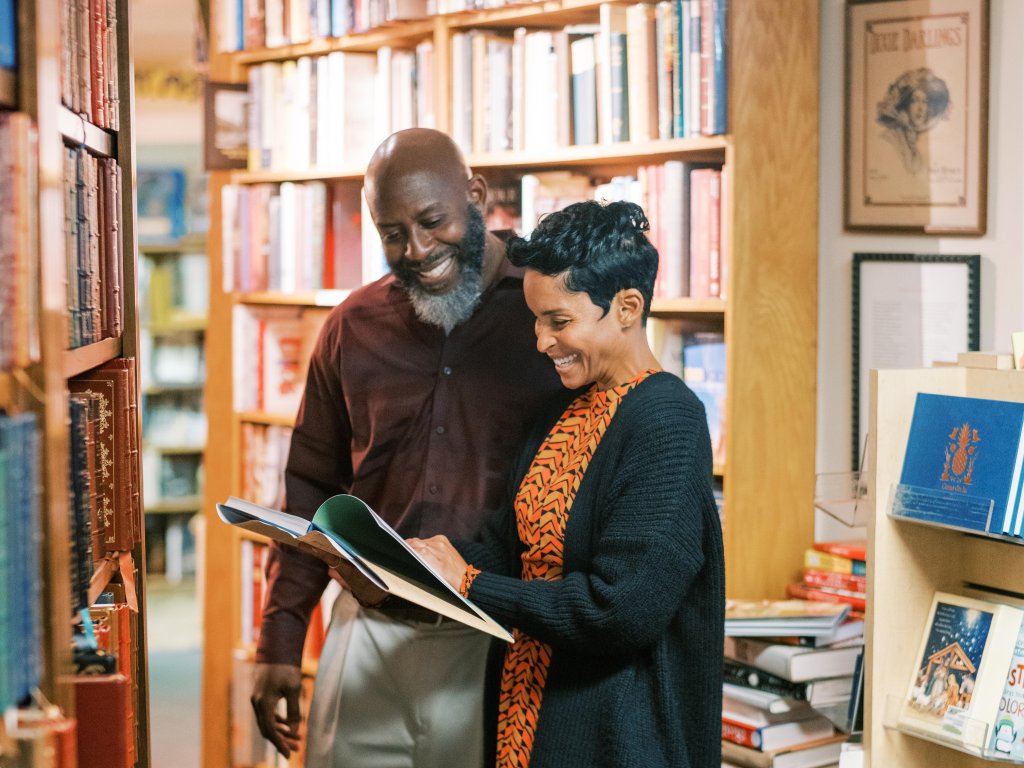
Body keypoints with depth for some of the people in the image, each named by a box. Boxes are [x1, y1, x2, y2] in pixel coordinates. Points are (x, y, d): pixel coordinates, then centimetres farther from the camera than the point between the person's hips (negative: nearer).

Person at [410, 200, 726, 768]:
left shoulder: (665, 422, -19)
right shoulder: (569, 411, 8)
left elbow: (624, 607, -26)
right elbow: (512, 543, 8)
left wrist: (470, 584, -20)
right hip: (531, 710, 8)